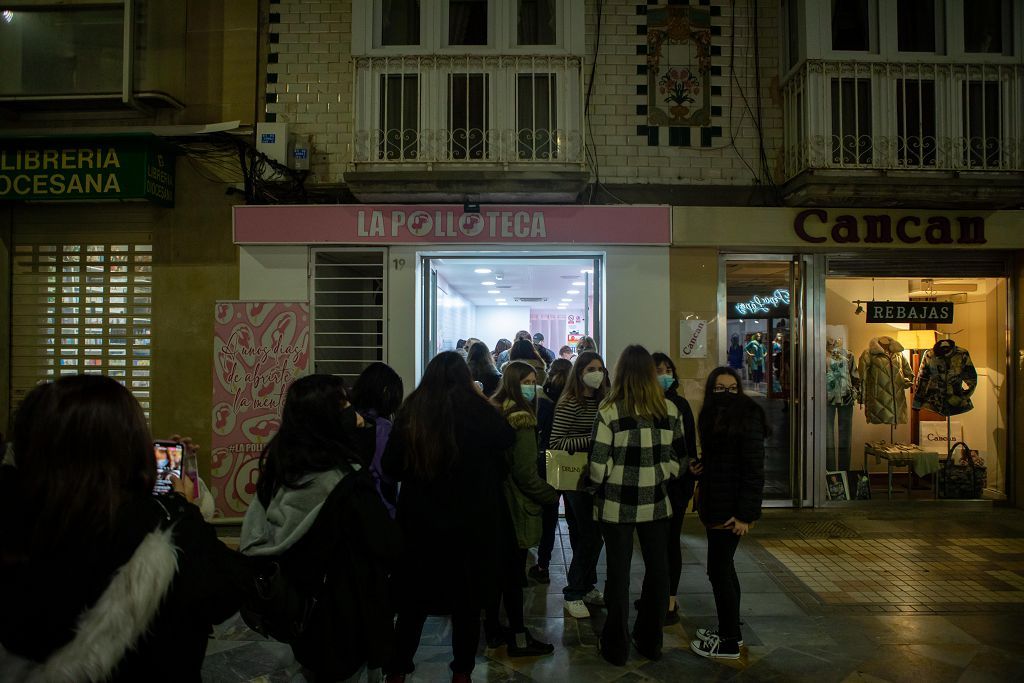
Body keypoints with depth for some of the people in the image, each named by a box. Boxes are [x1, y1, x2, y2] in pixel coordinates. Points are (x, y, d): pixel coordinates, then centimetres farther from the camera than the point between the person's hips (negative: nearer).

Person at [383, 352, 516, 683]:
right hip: (469, 519, -2)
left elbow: (391, 466, 2)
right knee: (466, 599, 15)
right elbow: (507, 438, 2)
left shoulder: (410, 408, -5)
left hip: (418, 518, 2)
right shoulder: (472, 406, -12)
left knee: (414, 598, 16)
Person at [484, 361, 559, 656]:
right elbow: (526, 473, -21)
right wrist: (552, 494, -7)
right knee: (513, 572, 2)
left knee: (499, 567, 17)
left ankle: (493, 628, 28)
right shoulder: (521, 419, -19)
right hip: (514, 505, -8)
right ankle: (518, 638, 13)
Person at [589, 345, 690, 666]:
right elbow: (680, 458, 6)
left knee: (618, 571, 9)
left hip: (617, 504, -3)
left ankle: (616, 646, 21)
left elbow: (599, 463, -12)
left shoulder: (610, 410, -12)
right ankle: (650, 641, 29)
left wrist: (596, 488, 6)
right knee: (657, 570, 16)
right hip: (656, 503, 3)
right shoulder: (670, 409, -1)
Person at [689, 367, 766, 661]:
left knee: (718, 570, -2)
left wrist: (745, 514, -20)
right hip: (715, 506, 8)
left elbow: (754, 469, -17)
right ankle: (729, 629, 29)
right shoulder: (714, 417, 11)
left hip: (731, 510, -8)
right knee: (724, 567, 16)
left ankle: (730, 642, 10)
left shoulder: (747, 418, -13)